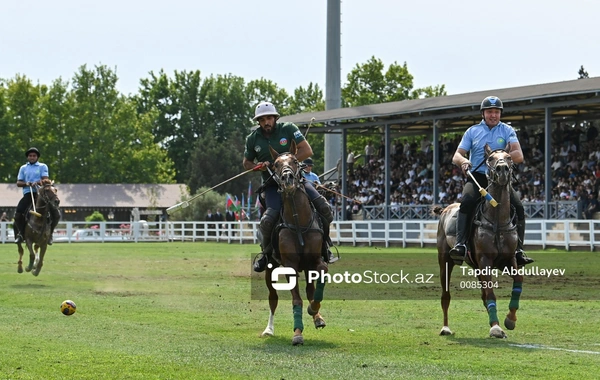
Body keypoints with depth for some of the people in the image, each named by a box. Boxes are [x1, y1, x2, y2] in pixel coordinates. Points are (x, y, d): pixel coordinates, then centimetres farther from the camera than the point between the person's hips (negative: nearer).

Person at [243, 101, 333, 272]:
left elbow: (307, 151, -9)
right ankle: (266, 251, 3)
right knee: (269, 218, -26)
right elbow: (246, 163, 14)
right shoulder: (253, 139, 1)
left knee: (323, 207, -17)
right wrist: (258, 166, -9)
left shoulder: (289, 129, -4)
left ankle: (323, 245, 7)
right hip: (272, 184, 0)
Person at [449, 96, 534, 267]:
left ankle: (518, 250, -15)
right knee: (467, 200, -32)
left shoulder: (507, 131, 7)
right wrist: (463, 161, -20)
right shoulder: (472, 132, 10)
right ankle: (460, 244, -38)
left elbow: (519, 156, -7)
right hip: (476, 177, -1)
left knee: (518, 207, -21)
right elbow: (456, 156, 5)